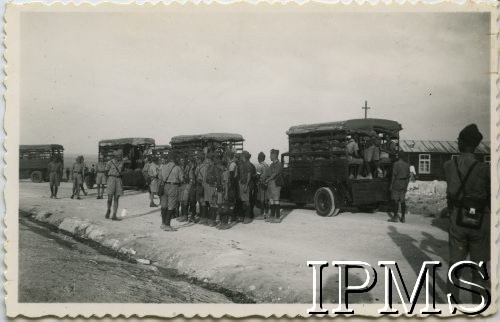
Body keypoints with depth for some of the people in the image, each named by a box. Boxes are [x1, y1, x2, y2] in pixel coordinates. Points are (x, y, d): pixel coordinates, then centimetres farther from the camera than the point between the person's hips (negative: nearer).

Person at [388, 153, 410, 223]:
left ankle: (395, 217, -4)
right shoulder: (407, 165, 9)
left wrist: (391, 185, -10)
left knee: (395, 200, -3)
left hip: (397, 183, -6)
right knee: (403, 201, 7)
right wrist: (406, 186, 17)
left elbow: (394, 175, -15)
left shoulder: (396, 164, -10)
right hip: (404, 183, 6)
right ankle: (403, 217, 8)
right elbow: (408, 176, 10)